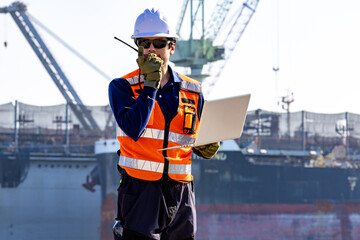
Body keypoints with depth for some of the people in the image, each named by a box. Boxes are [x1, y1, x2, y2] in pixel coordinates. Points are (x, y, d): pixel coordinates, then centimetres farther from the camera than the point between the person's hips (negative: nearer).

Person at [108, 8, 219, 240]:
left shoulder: (193, 91, 10)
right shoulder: (122, 86, 1)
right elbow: (134, 129, -16)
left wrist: (207, 148, -5)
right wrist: (151, 84, -14)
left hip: (180, 189, 4)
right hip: (139, 188, -3)